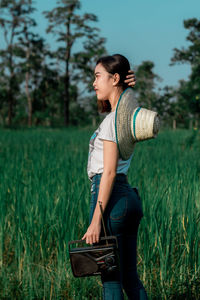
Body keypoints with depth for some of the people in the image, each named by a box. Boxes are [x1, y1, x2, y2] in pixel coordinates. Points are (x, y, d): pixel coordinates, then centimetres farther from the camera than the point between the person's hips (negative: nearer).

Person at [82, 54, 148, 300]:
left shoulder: (113, 119, -13)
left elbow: (109, 173, -18)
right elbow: (105, 102, 36)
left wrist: (96, 221, -19)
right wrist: (127, 89, 14)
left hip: (111, 196, -9)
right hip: (130, 196, 9)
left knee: (111, 279, -3)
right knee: (130, 277, 13)